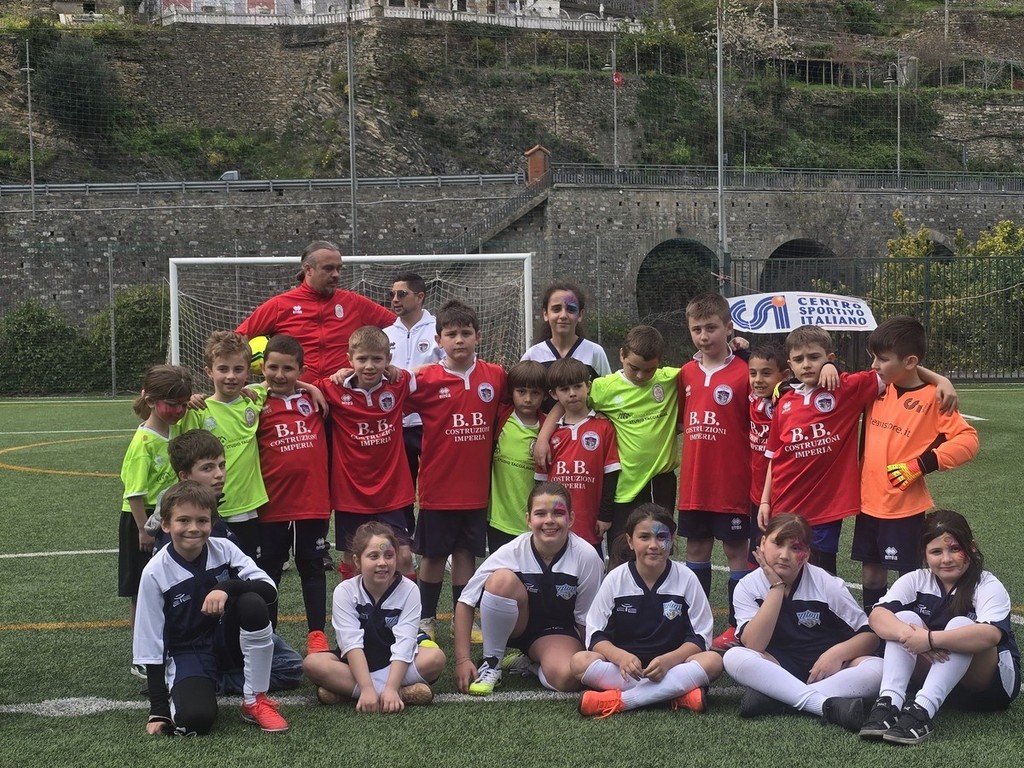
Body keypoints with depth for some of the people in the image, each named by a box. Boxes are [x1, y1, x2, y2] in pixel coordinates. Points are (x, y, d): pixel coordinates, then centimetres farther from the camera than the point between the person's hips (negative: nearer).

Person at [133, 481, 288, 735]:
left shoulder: (223, 549, -9)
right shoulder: (155, 573, -15)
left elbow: (269, 590, -17)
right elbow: (151, 644, -11)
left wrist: (226, 587, -35)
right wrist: (158, 710, -13)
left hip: (228, 638, 2)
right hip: (187, 651, -2)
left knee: (253, 603, -29)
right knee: (195, 718, -30)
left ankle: (256, 701, -14)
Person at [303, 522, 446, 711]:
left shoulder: (408, 590, -13)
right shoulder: (345, 591, -13)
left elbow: (404, 643, -21)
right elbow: (352, 643, -21)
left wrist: (390, 688, -34)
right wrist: (367, 688, -33)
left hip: (396, 665, 0)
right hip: (356, 665, 0)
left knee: (436, 657, -28)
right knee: (313, 663, -28)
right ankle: (404, 693, -32)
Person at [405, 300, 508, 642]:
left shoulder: (496, 377, -1)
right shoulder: (425, 379, -9)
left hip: (475, 488, 2)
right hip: (437, 486, -2)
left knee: (467, 554, 11)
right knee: (433, 554, 11)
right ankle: (427, 619, 25)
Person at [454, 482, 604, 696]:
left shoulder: (586, 556, -21)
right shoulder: (512, 552, -20)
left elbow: (586, 620, -6)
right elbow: (465, 601, -14)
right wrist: (462, 660, -19)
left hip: (557, 631, 0)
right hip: (513, 627, 0)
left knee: (567, 677, -35)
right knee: (503, 579, -32)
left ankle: (531, 662, 2)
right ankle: (491, 662, -12)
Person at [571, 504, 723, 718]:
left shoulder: (686, 578, -2)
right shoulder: (616, 579, 0)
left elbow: (699, 638, -3)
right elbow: (596, 635, -2)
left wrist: (667, 661, -22)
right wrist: (621, 656, -24)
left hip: (671, 665, 0)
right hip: (624, 666, 0)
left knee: (713, 661, -29)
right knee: (580, 662, -28)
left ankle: (617, 700, -31)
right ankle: (679, 693, -30)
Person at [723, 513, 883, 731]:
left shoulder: (827, 584, -7)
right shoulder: (748, 586, -6)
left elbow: (870, 635, -3)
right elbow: (753, 646, -20)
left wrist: (839, 652, -23)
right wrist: (777, 588, -21)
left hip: (826, 670, 1)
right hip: (778, 670, 0)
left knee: (876, 668, -29)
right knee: (734, 657, -29)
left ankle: (773, 699, -34)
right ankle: (824, 704, -37)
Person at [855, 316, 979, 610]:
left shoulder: (932, 398, -12)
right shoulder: (877, 390, 3)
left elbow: (968, 440, -15)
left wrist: (922, 464, -19)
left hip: (905, 506, -6)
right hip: (869, 501, 6)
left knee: (909, 572, 4)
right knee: (871, 567, 15)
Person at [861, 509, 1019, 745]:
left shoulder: (988, 587, -14)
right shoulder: (915, 581, -2)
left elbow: (990, 635, -36)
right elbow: (877, 615, -19)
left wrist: (930, 639, -42)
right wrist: (909, 634, -39)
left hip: (990, 683, -4)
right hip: (935, 674, 4)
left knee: (960, 625, -31)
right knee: (905, 618, -18)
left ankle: (922, 711, -46)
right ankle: (888, 703, -37)